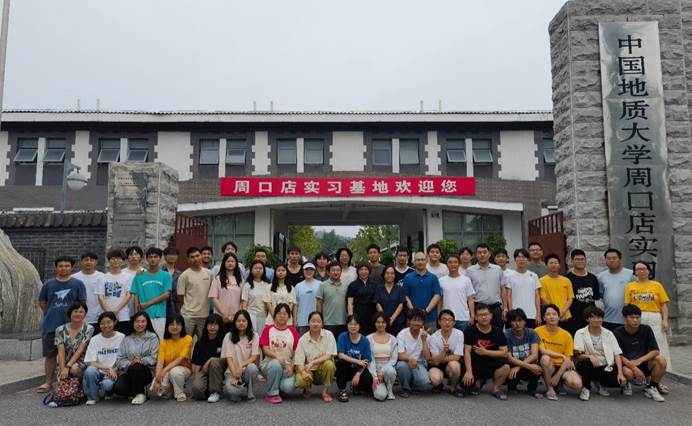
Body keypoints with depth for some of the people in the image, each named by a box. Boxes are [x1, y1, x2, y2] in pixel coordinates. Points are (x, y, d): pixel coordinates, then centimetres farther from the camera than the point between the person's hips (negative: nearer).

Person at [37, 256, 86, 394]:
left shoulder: (77, 284, -1)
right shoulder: (48, 284, 5)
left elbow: (82, 304, -1)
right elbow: (42, 302, 15)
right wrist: (51, 314, 10)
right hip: (50, 326, 2)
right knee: (50, 355, 9)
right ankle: (48, 382, 21)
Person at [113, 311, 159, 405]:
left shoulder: (152, 337, 3)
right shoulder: (126, 339, 11)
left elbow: (154, 358, -5)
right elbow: (119, 359, 4)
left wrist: (141, 361, -19)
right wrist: (129, 363, -15)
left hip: (146, 371, -2)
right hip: (127, 371, 2)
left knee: (135, 368, -36)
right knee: (118, 388, -27)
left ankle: (141, 393, -9)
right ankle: (135, 391, 9)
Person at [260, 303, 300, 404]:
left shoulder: (293, 331, 6)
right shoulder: (268, 329, 3)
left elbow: (296, 353, 2)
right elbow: (265, 349, -7)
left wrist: (292, 367, -13)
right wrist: (277, 356, -25)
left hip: (287, 367, 1)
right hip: (270, 364, -1)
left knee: (288, 387, -26)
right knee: (276, 364, -36)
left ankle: (280, 388, 14)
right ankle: (272, 394, -13)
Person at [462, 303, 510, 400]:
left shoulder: (498, 331, -1)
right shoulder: (470, 331, -7)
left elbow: (504, 353, -7)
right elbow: (467, 352, -13)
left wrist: (485, 352, -18)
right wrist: (469, 372, -24)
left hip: (492, 364, 1)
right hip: (475, 364, -1)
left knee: (505, 366, -31)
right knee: (466, 380, -28)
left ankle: (496, 388, 0)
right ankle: (477, 381, 12)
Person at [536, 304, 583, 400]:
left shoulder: (566, 335, -3)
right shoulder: (538, 331, -10)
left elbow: (567, 359, -4)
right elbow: (542, 351, -20)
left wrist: (558, 376, -14)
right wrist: (562, 356, -27)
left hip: (561, 367, 2)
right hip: (547, 366, -2)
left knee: (577, 384, -25)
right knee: (545, 358, -36)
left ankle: (558, 383, 12)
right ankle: (549, 389, -15)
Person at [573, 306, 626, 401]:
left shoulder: (608, 334, 7)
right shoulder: (580, 333, -3)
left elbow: (617, 354, 0)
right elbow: (578, 355, -12)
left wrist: (620, 373, -14)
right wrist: (590, 356, -33)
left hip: (606, 367, 3)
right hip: (589, 366, -3)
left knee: (620, 381, -25)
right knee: (587, 362, -37)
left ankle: (599, 383, 11)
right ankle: (586, 388, -8)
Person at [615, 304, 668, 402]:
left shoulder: (646, 330, -3)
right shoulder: (617, 333, -12)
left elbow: (655, 351, -8)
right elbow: (619, 355, -15)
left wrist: (639, 360, -23)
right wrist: (634, 367, -30)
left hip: (644, 365, 3)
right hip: (626, 365, -3)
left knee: (661, 360, -25)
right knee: (627, 372, -37)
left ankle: (651, 388, -2)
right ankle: (626, 385, 3)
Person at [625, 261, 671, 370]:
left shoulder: (657, 285, 7)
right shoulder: (630, 286, 8)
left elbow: (664, 304, 4)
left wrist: (665, 320, -5)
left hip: (654, 320, 0)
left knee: (656, 348, 2)